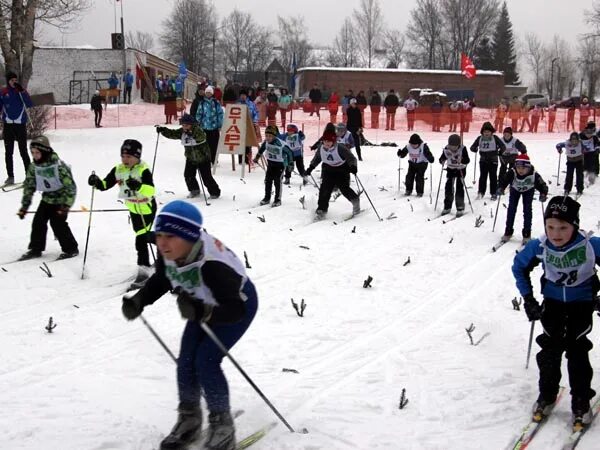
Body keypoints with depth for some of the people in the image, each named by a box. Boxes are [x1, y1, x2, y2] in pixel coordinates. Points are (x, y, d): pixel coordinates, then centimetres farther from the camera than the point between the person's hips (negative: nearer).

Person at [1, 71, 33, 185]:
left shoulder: (21, 91, 0)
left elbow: (30, 104, -13)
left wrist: (22, 91, -21)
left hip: (21, 124, -2)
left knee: (23, 151, -1)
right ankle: (10, 176, 9)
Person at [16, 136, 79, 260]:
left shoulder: (58, 166, -26)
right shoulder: (34, 167, -6)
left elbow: (70, 186, -24)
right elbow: (29, 186, 4)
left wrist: (66, 206, -29)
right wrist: (24, 206, 1)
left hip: (61, 200, -6)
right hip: (47, 199, 6)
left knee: (58, 224, -11)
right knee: (38, 222, 1)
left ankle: (71, 249, 5)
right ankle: (35, 249, 14)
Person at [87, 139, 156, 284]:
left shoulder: (143, 170, -24)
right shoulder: (118, 170, -5)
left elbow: (151, 190, -37)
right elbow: (105, 184, -4)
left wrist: (138, 186, -55)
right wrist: (97, 182, -25)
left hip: (147, 209, -7)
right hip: (133, 210, 8)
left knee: (141, 238, -15)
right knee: (145, 235, 24)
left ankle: (144, 270, -9)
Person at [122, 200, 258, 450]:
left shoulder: (212, 265, -45)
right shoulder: (168, 253, -24)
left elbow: (236, 310, -43)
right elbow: (160, 280, -2)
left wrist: (202, 312, -59)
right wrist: (138, 301, -18)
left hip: (238, 305, -7)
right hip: (207, 304, 7)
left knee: (205, 361, -16)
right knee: (186, 361, 1)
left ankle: (222, 427, 4)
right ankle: (189, 420, 25)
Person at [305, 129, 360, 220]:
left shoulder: (340, 148, -25)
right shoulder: (321, 148, -9)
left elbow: (351, 158, -21)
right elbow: (316, 159, 11)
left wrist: (353, 167, -39)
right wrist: (310, 168, 9)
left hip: (342, 169, -4)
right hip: (328, 170, 4)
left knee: (344, 189, -9)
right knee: (325, 189, -9)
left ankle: (356, 201, 21)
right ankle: (321, 211, -2)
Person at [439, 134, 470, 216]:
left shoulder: (462, 149, -22)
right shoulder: (446, 149, -14)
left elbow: (467, 160, -26)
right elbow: (442, 157, -4)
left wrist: (462, 161, -46)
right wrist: (442, 161, -26)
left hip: (461, 170, -3)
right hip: (450, 169, 3)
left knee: (459, 188, -9)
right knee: (448, 188, 4)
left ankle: (460, 208, 0)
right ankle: (447, 207, 17)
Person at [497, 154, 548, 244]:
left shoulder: (534, 175, -39)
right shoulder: (512, 172, -39)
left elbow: (542, 185, -33)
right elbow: (504, 181, -36)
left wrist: (543, 194, -51)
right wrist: (500, 188, -56)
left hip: (528, 190, -1)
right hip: (515, 189, 1)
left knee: (527, 210, -7)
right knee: (511, 208, -2)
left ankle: (527, 234, 3)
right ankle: (508, 232, 12)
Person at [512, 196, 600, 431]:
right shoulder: (539, 246, -20)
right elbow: (519, 267, -1)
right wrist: (528, 300, -1)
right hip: (553, 301, 2)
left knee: (576, 349, -7)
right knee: (551, 346, -2)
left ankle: (581, 402, 8)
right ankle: (546, 395, 16)